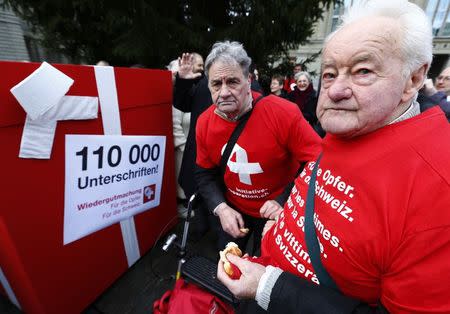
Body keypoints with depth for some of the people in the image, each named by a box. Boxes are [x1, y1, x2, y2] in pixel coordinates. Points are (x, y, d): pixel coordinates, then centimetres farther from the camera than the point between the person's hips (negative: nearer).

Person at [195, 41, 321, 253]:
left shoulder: (284, 113, -27)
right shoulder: (204, 122, -13)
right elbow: (205, 173, -2)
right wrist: (220, 208, -15)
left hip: (277, 214, -3)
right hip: (233, 210, 4)